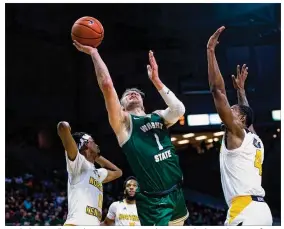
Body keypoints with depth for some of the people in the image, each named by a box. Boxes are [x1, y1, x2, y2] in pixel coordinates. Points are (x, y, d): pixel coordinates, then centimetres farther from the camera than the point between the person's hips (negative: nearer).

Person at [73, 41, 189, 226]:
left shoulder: (158, 116, 17)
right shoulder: (123, 121, 2)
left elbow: (179, 109, -6)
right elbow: (107, 85, -12)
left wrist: (156, 80, -7)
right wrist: (94, 52, -6)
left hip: (177, 194, 6)